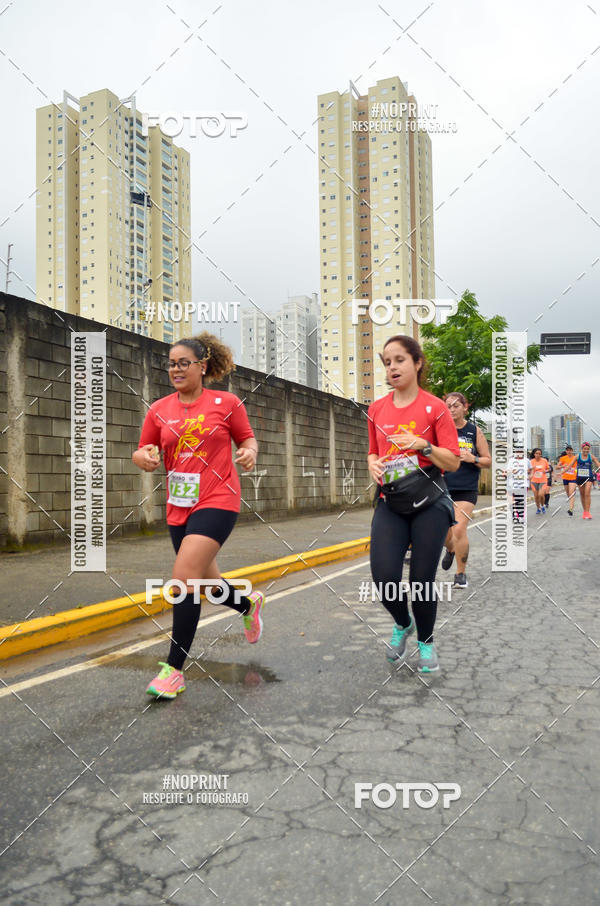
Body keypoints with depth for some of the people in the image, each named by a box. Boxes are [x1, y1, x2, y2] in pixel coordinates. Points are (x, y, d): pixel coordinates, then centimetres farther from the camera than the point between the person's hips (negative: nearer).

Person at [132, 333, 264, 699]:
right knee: (206, 581, 17)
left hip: (218, 500, -5)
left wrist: (250, 452, -13)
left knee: (184, 575, -18)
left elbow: (248, 438, 9)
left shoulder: (226, 403, -1)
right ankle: (249, 604, 50)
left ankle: (174, 668, -7)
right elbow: (143, 454, 11)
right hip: (179, 507, 5)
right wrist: (145, 457, -13)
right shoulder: (159, 410, 7)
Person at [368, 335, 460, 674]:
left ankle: (426, 641, 28)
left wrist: (423, 445, -18)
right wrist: (373, 464, 1)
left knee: (422, 579, 1)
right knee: (385, 578, -10)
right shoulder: (377, 409, 10)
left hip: (429, 501, -3)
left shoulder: (435, 407, -2)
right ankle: (402, 624, 23)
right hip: (390, 501, 3)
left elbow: (453, 462, -3)